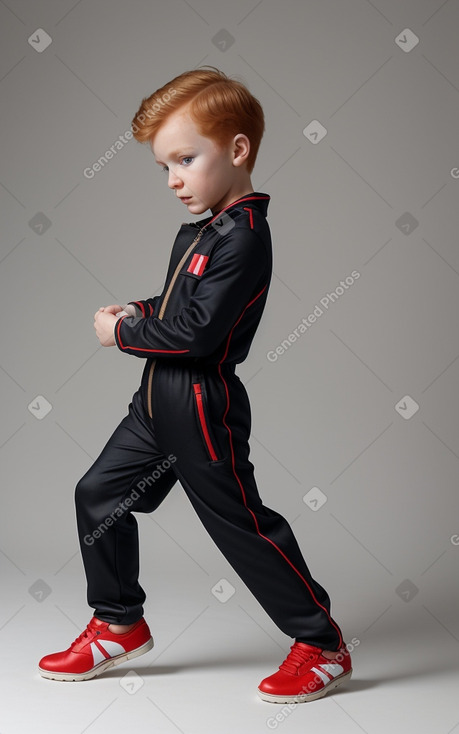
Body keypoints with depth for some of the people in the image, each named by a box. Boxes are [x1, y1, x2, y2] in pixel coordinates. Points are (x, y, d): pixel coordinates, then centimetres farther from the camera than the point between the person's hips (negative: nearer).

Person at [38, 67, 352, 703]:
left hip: (202, 407, -10)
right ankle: (120, 626, 27)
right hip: (160, 398, 10)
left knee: (241, 524, 0)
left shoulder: (245, 238, -19)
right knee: (98, 495, 12)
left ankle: (322, 644, 16)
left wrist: (123, 334, -12)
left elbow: (199, 331, -25)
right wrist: (138, 312, 4)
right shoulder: (197, 232, 12)